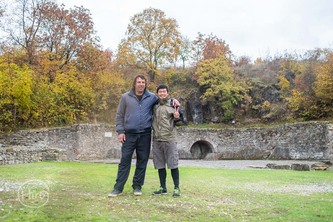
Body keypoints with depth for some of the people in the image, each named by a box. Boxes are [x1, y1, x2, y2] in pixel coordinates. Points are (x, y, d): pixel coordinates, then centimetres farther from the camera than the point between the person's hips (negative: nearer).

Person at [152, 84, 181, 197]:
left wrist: (176, 117, -22)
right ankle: (163, 188, 19)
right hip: (156, 139, 4)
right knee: (160, 165, 9)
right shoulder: (154, 105, 12)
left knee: (173, 164, -2)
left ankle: (176, 188, 7)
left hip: (169, 138, -4)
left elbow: (178, 118, 2)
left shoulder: (172, 104, 2)